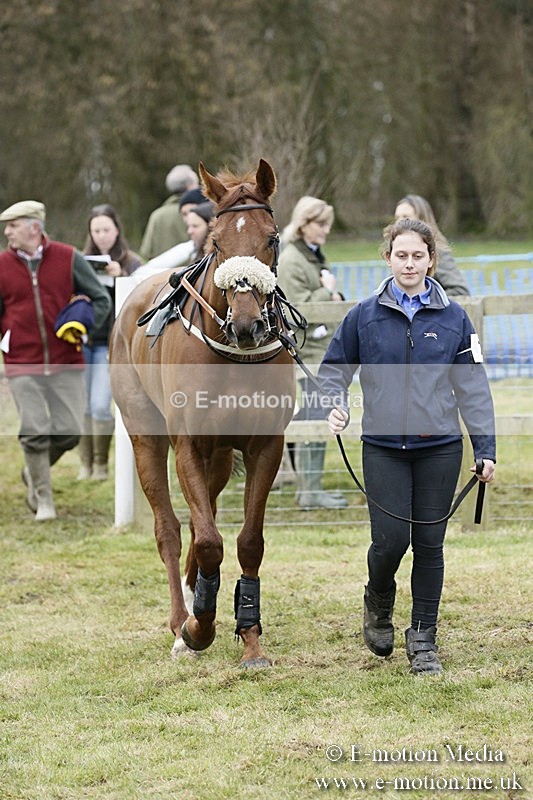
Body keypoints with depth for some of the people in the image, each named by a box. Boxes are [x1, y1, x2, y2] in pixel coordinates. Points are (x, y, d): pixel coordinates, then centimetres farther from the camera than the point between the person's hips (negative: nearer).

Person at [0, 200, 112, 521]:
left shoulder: (68, 258, 0)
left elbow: (101, 300, 5)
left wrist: (83, 326, -10)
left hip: (66, 363, 0)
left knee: (68, 432, -1)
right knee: (34, 434, -5)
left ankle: (34, 471, 26)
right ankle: (43, 499, 8)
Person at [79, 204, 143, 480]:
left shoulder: (131, 263, 2)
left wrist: (120, 277, -17)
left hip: (111, 343, -3)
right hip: (81, 341, 3)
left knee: (101, 405, -10)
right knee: (83, 406, 2)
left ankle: (101, 464, 4)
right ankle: (86, 464, 11)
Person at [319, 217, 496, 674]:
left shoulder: (453, 318, 2)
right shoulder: (364, 316, 1)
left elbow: (473, 387, 4)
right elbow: (334, 368, 11)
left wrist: (486, 449, 1)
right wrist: (336, 406, -10)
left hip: (439, 447, 1)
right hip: (384, 446, -1)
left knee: (429, 543, 3)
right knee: (391, 539, -8)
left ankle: (423, 639, 15)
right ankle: (379, 602, 24)